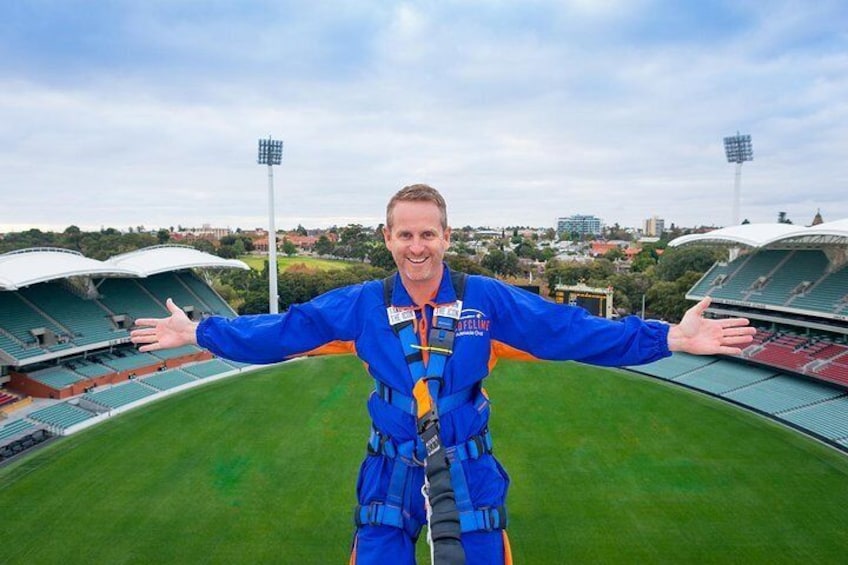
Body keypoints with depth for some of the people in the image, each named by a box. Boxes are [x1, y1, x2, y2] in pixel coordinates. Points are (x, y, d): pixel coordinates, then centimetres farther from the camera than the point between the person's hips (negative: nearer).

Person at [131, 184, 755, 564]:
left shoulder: (488, 300, -11)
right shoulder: (360, 305, -7)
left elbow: (573, 330, -14)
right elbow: (281, 331, -2)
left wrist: (668, 337, -21)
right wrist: (199, 332, -4)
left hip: (469, 470, 0)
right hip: (391, 471, 1)